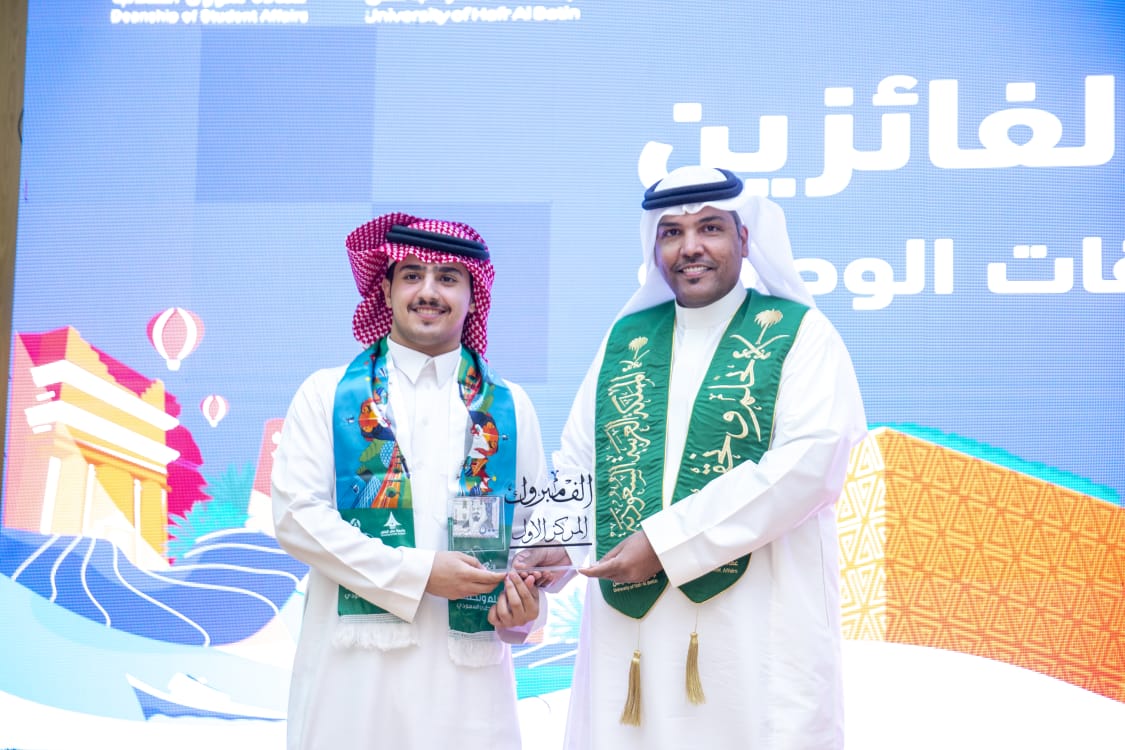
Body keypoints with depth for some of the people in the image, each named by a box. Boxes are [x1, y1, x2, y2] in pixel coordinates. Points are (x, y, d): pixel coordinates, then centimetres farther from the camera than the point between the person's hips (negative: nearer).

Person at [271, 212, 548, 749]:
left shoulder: (510, 407, 12)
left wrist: (526, 596, -9)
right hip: (353, 663, -1)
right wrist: (416, 573, -11)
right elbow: (295, 514, -3)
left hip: (469, 669, 2)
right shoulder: (327, 394, 6)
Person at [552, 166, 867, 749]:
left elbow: (810, 464, -13)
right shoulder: (625, 340, 14)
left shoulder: (799, 334, 0)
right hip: (628, 620, 4)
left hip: (760, 623, -3)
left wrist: (665, 542, -16)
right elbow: (575, 469, 13)